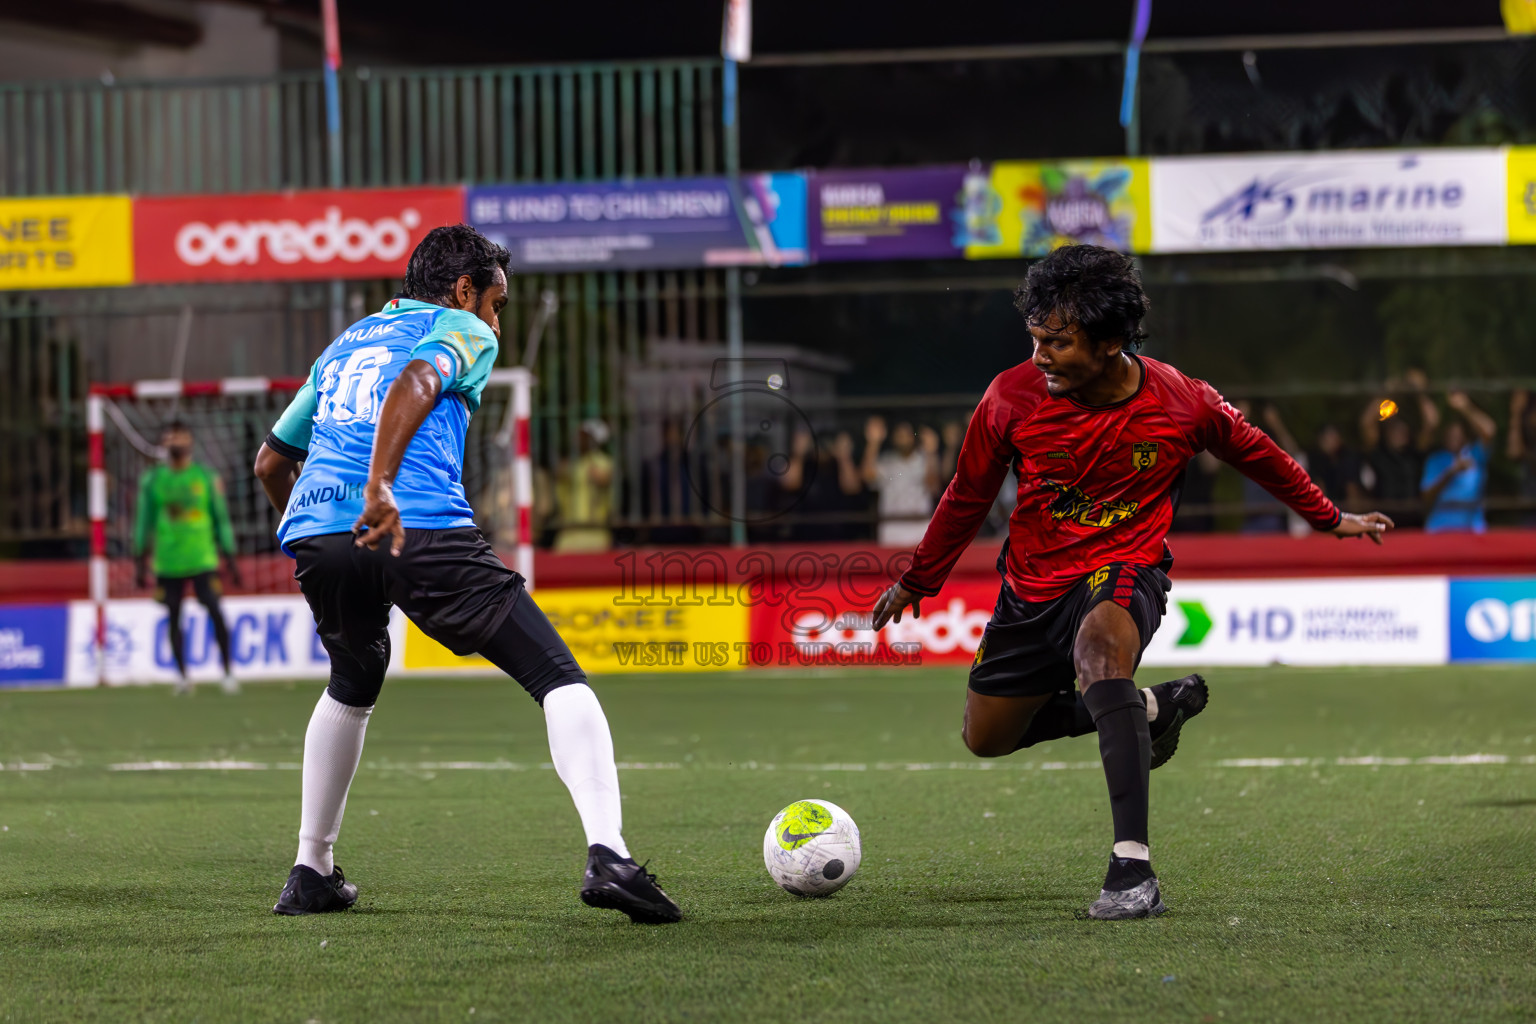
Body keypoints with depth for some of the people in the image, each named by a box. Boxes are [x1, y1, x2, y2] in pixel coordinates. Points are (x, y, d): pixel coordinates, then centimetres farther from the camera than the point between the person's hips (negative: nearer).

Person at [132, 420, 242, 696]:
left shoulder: (207, 477, 6)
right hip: (168, 563, 1)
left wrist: (229, 558, 7)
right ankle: (182, 675, 14)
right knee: (173, 617, 3)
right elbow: (144, 521, 10)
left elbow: (221, 518, 10)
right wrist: (140, 561, 7)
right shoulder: (152, 481, 6)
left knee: (216, 611, -12)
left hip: (202, 558, -1)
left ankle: (228, 671, -4)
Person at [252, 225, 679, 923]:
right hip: (421, 527, -6)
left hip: (312, 532, 6)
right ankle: (606, 854, -23)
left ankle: (310, 873, 32)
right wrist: (380, 487, -24)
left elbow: (271, 461, 37)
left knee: (351, 689, 34)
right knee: (560, 680, -3)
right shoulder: (463, 331, 15)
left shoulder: (343, 345, 34)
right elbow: (415, 383, -10)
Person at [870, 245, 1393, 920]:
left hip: (1124, 572, -4)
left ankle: (1133, 868, -44)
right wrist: (916, 583, 14)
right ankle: (1151, 707, 31)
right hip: (1033, 584, 4)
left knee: (1100, 640, -39)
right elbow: (968, 496, 5)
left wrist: (1329, 519, 19)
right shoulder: (1012, 398, -14)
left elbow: (1254, 453, 6)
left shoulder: (1181, 403, -16)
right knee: (986, 737, 11)